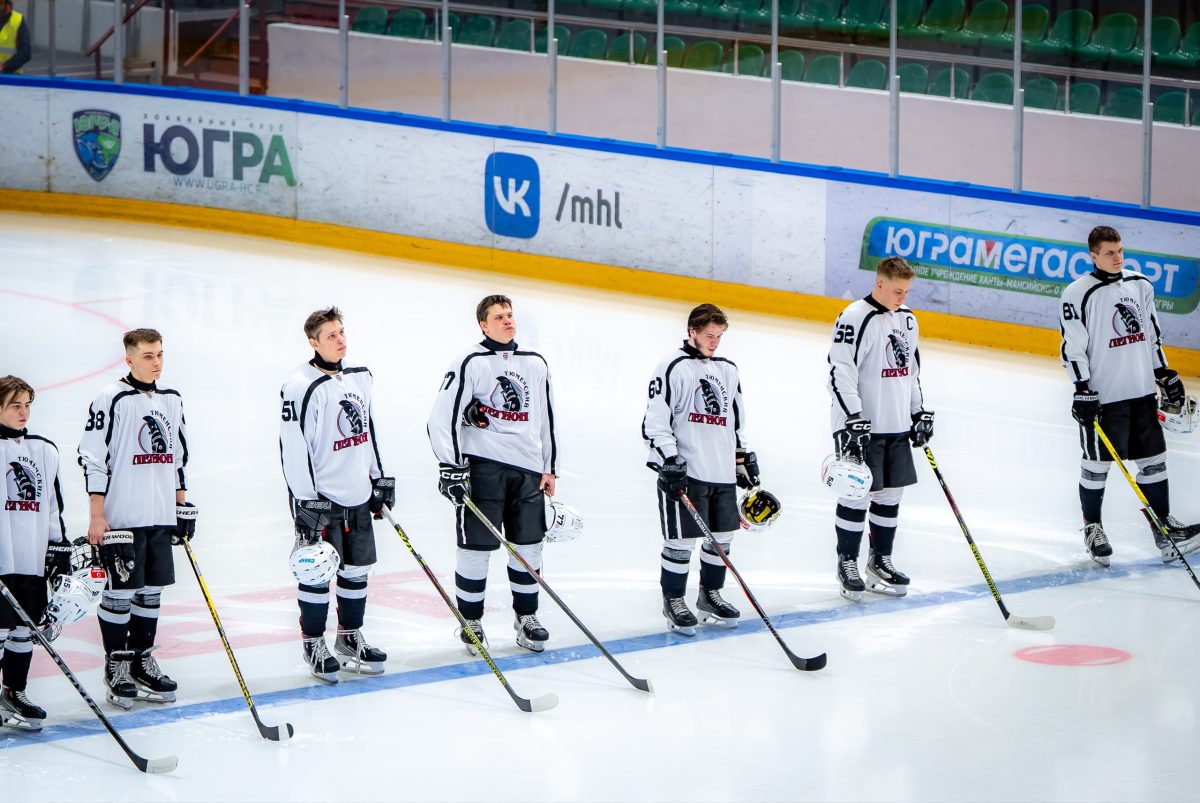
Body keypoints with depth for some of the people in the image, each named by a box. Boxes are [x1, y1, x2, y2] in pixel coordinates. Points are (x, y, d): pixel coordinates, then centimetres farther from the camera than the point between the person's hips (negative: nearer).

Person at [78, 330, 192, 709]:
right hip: (121, 518, -6)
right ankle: (116, 666, 9)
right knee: (120, 592, -1)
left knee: (152, 590, 10)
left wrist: (183, 507, 19)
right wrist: (96, 517, -14)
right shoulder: (111, 399, -10)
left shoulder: (172, 400, 12)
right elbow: (92, 458, -12)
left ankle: (142, 659, 20)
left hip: (161, 518, 7)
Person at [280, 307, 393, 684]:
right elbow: (294, 447, -17)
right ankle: (314, 644, 13)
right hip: (319, 497, -7)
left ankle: (349, 639, 28)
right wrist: (305, 501, -19)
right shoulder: (301, 388, -17)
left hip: (358, 496, 7)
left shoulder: (360, 377, 7)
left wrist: (380, 478, 19)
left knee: (357, 568, 14)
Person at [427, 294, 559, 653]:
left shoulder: (536, 364, 12)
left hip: (527, 469, 5)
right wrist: (450, 465, -15)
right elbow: (442, 416, -9)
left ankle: (526, 617, 24)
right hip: (482, 466, -5)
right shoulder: (470, 364, -5)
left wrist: (549, 467, 17)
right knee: (476, 547, -2)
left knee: (528, 547, 9)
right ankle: (471, 622, 11)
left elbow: (546, 418, 20)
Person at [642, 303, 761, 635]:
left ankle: (710, 594, 29)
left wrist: (744, 457, 22)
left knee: (722, 536, 12)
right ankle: (673, 601, 11)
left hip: (723, 471, 7)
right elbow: (656, 421, -12)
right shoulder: (673, 368, -8)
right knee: (681, 540, -3)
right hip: (685, 471, -7)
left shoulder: (727, 370, 15)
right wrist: (669, 461, -18)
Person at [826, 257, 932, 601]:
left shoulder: (907, 319, 10)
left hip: (897, 427, 7)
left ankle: (880, 559, 24)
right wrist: (853, 421, -23)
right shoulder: (854, 319, -15)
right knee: (857, 495, -2)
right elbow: (840, 372, -19)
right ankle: (847, 563, 11)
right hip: (861, 427, -7)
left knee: (890, 494, 11)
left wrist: (921, 412, 19)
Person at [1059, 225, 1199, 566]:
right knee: (1096, 463, 3)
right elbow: (1072, 346, -11)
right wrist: (1082, 390, -16)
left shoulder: (1141, 286, 8)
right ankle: (1092, 526, 19)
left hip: (1141, 391, 6)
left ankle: (1163, 525, 17)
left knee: (1153, 459, 9)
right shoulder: (1079, 294, -10)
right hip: (1103, 395, -5)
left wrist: (1165, 375, 15)